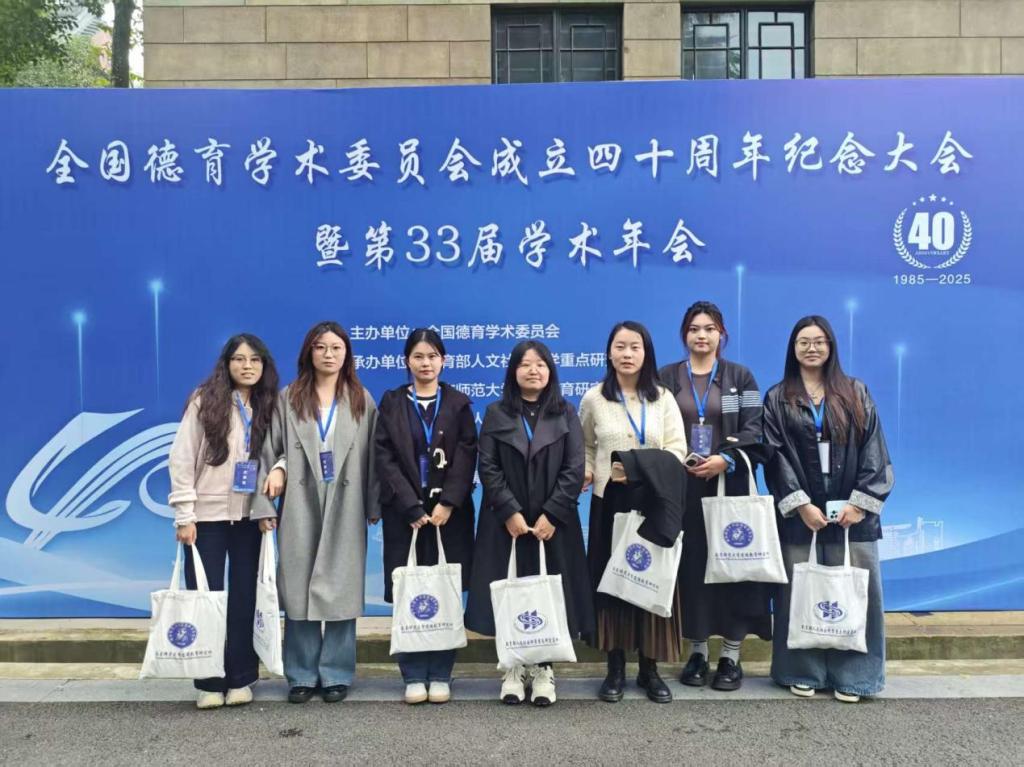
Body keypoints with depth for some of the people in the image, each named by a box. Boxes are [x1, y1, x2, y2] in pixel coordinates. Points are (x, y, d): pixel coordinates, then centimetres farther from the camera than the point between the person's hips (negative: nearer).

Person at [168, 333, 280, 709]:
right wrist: (184, 516, -10)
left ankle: (240, 679, 18)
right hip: (207, 516, -3)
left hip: (250, 517, 3)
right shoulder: (205, 401, -4)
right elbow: (181, 459, -6)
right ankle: (209, 683, 14)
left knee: (246, 599, 7)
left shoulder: (269, 407, 6)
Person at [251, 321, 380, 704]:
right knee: (299, 590, 3)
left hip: (345, 509, 0)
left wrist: (374, 507, -1)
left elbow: (372, 456, 3)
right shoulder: (289, 398, 5)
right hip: (300, 507, 0)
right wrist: (265, 503, -7)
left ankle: (336, 674, 15)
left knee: (341, 589, 3)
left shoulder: (361, 400, 6)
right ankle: (302, 675, 15)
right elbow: (271, 451, 3)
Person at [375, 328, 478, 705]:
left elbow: (466, 456, -2)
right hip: (404, 512, 0)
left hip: (449, 511, 0)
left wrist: (447, 503, -14)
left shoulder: (459, 402, 6)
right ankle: (414, 676, 12)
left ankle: (441, 674, 13)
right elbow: (385, 458, -3)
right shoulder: (391, 402, 5)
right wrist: (412, 507, -12)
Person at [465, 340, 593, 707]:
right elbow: (488, 468, -2)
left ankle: (544, 669, 12)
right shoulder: (496, 413, 6)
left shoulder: (566, 414, 6)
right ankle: (514, 667, 13)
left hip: (553, 522, 0)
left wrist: (551, 515, -12)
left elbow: (575, 469, -2)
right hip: (506, 521, 0)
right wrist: (510, 512, -13)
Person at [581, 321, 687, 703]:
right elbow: (585, 447, 15)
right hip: (610, 503, 0)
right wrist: (587, 472, -5)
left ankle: (650, 669, 16)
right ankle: (615, 669, 14)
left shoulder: (662, 398, 4)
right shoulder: (594, 399, 4)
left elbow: (678, 449, -2)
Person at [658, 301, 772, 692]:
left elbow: (754, 430, -2)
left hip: (729, 486, 0)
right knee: (691, 566, 3)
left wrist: (726, 459, -16)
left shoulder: (740, 377, 6)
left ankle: (731, 655, 10)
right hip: (682, 488, 1)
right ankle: (697, 653, 15)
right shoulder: (665, 377, 8)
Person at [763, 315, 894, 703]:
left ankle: (850, 673, 13)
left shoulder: (856, 394, 8)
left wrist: (861, 501, -8)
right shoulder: (777, 399, 5)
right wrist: (800, 504, -11)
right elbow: (776, 456, -2)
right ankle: (802, 672, 15)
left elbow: (873, 451, 2)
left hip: (851, 511, 1)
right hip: (800, 513, -1)